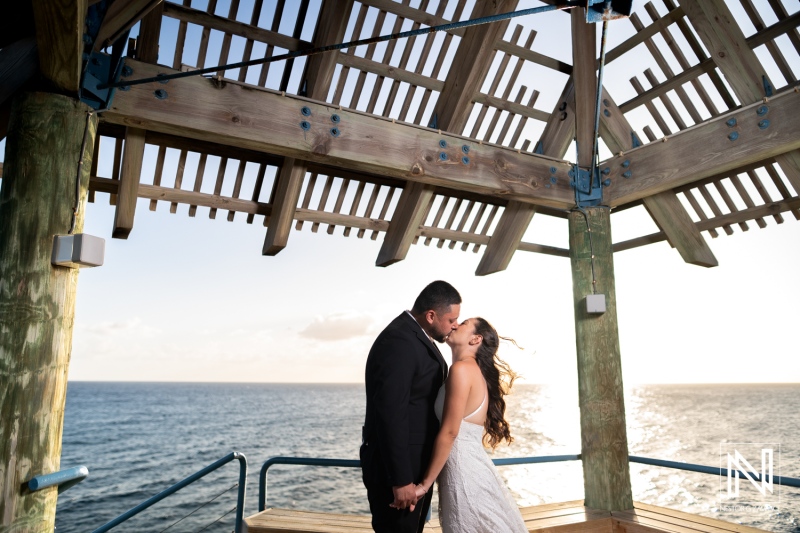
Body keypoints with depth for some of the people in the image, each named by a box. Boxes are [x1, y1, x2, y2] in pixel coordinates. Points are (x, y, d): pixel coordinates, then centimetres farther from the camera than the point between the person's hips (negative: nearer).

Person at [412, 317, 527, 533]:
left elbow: (449, 432, -19)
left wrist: (425, 483, -13)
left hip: (463, 468, -8)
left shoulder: (462, 368, -16)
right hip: (469, 465, 8)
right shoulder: (476, 371, 11)